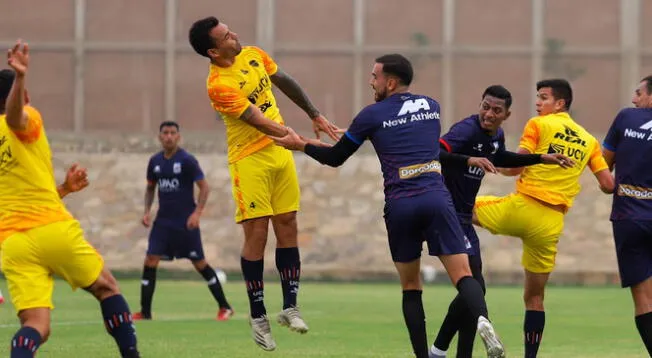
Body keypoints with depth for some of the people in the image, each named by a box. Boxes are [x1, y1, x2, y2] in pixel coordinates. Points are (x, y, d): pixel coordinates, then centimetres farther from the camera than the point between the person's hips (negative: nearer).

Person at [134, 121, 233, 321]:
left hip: (185, 222, -5)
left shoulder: (187, 160, -10)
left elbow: (204, 187, -9)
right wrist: (147, 211, 5)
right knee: (150, 261, -6)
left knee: (199, 263, 0)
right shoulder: (155, 161, 6)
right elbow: (150, 188, 20)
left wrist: (197, 213, -20)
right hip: (163, 221, 5)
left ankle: (224, 307, 12)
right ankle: (145, 311, -1)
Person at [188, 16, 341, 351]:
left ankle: (290, 307, 10)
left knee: (287, 227, 4)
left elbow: (286, 83, 18)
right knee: (257, 234, -6)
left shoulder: (253, 55, 2)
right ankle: (258, 316, 4)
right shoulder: (219, 85, -21)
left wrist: (315, 116, 17)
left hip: (280, 152, 7)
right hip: (250, 160, -7)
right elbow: (263, 124, -24)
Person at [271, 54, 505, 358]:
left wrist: (301, 145, 31)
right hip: (436, 198, 1)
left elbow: (335, 158, 14)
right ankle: (481, 320, -35)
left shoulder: (373, 115, 5)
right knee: (462, 275, -5)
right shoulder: (431, 106, 16)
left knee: (410, 287, 12)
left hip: (400, 207, -1)